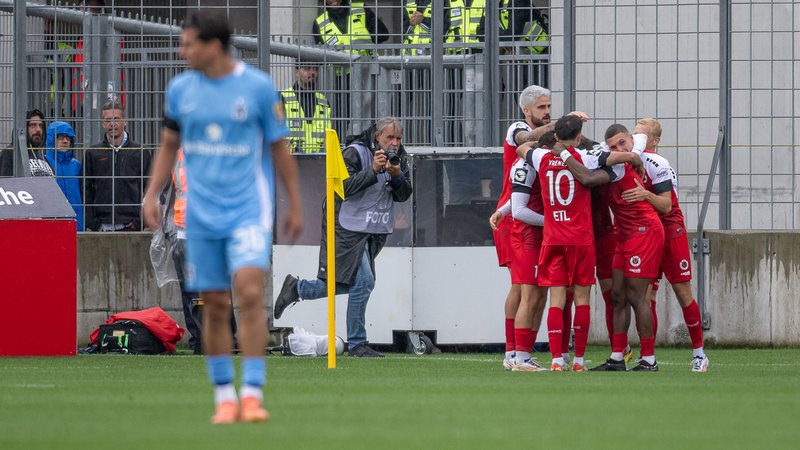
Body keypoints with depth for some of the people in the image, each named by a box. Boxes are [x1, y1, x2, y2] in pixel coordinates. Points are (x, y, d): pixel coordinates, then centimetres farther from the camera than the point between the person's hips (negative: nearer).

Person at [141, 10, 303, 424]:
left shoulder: (258, 87, -5)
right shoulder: (180, 89, 5)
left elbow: (279, 148, 4)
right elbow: (169, 145, 17)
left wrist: (294, 205, 7)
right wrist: (152, 194, 6)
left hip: (249, 208, -3)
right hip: (201, 214, 3)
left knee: (250, 293, -19)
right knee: (215, 306, 4)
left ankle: (252, 394, -15)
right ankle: (224, 397, 15)